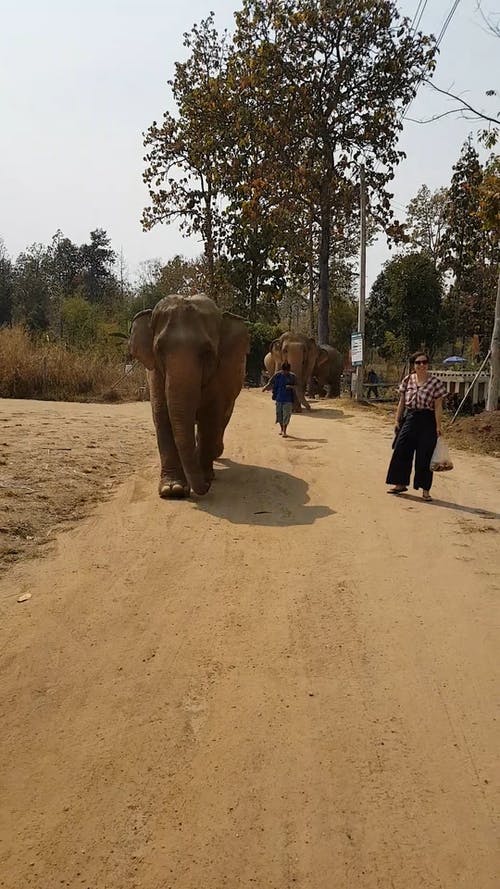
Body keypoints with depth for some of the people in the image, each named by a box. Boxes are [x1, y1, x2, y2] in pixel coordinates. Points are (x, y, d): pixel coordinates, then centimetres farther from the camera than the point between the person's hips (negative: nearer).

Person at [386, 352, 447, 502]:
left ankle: (425, 489, 12)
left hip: (427, 421, -4)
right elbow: (401, 402, 11)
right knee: (401, 451, 4)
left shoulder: (435, 382, -5)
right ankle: (400, 484, 18)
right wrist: (397, 420, 8)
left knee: (424, 456, 1)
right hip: (410, 418, 4)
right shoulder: (407, 380, 5)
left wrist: (438, 427, -10)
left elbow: (438, 406, -6)